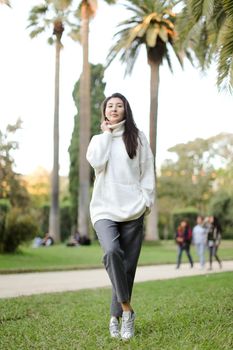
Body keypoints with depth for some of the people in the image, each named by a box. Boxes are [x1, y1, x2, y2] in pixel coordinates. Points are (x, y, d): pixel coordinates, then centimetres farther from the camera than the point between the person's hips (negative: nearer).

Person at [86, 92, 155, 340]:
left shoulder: (138, 138, 10)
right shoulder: (98, 139, 14)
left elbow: (147, 171, 8)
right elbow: (97, 162, -7)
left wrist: (146, 201, -3)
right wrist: (106, 133, 2)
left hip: (132, 211, 0)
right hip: (104, 210, 0)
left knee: (128, 266, -1)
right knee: (112, 252, -27)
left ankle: (116, 317, 14)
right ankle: (126, 309, -15)